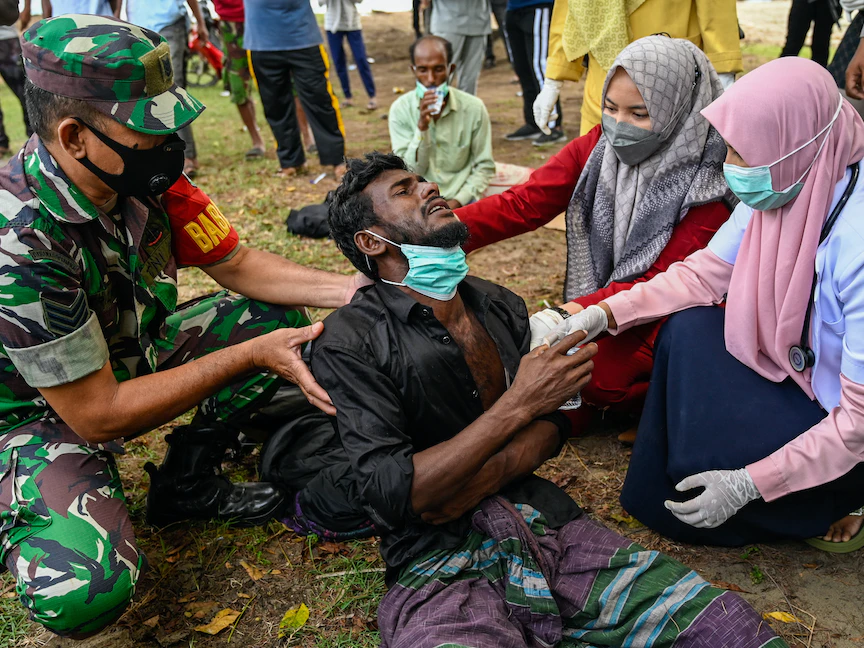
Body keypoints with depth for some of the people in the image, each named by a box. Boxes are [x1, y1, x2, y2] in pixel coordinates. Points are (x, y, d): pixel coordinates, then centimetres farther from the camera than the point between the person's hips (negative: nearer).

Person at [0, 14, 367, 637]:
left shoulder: (146, 177, -15)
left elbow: (234, 263, -3)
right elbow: (97, 416, -28)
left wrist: (350, 289, -19)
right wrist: (250, 356, -28)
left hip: (130, 356, 7)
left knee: (279, 316, -6)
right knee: (86, 591, -31)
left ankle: (187, 483, 8)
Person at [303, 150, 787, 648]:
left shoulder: (500, 304, 11)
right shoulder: (349, 341, -7)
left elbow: (552, 424, 10)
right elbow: (392, 493, -14)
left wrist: (481, 481, -10)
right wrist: (518, 403, -14)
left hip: (547, 524, 4)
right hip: (441, 564, -3)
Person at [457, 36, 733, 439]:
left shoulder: (704, 187, -16)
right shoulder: (597, 148, -4)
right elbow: (523, 203, -14)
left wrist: (567, 313, -35)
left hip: (655, 320, -3)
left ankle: (654, 398, 1)